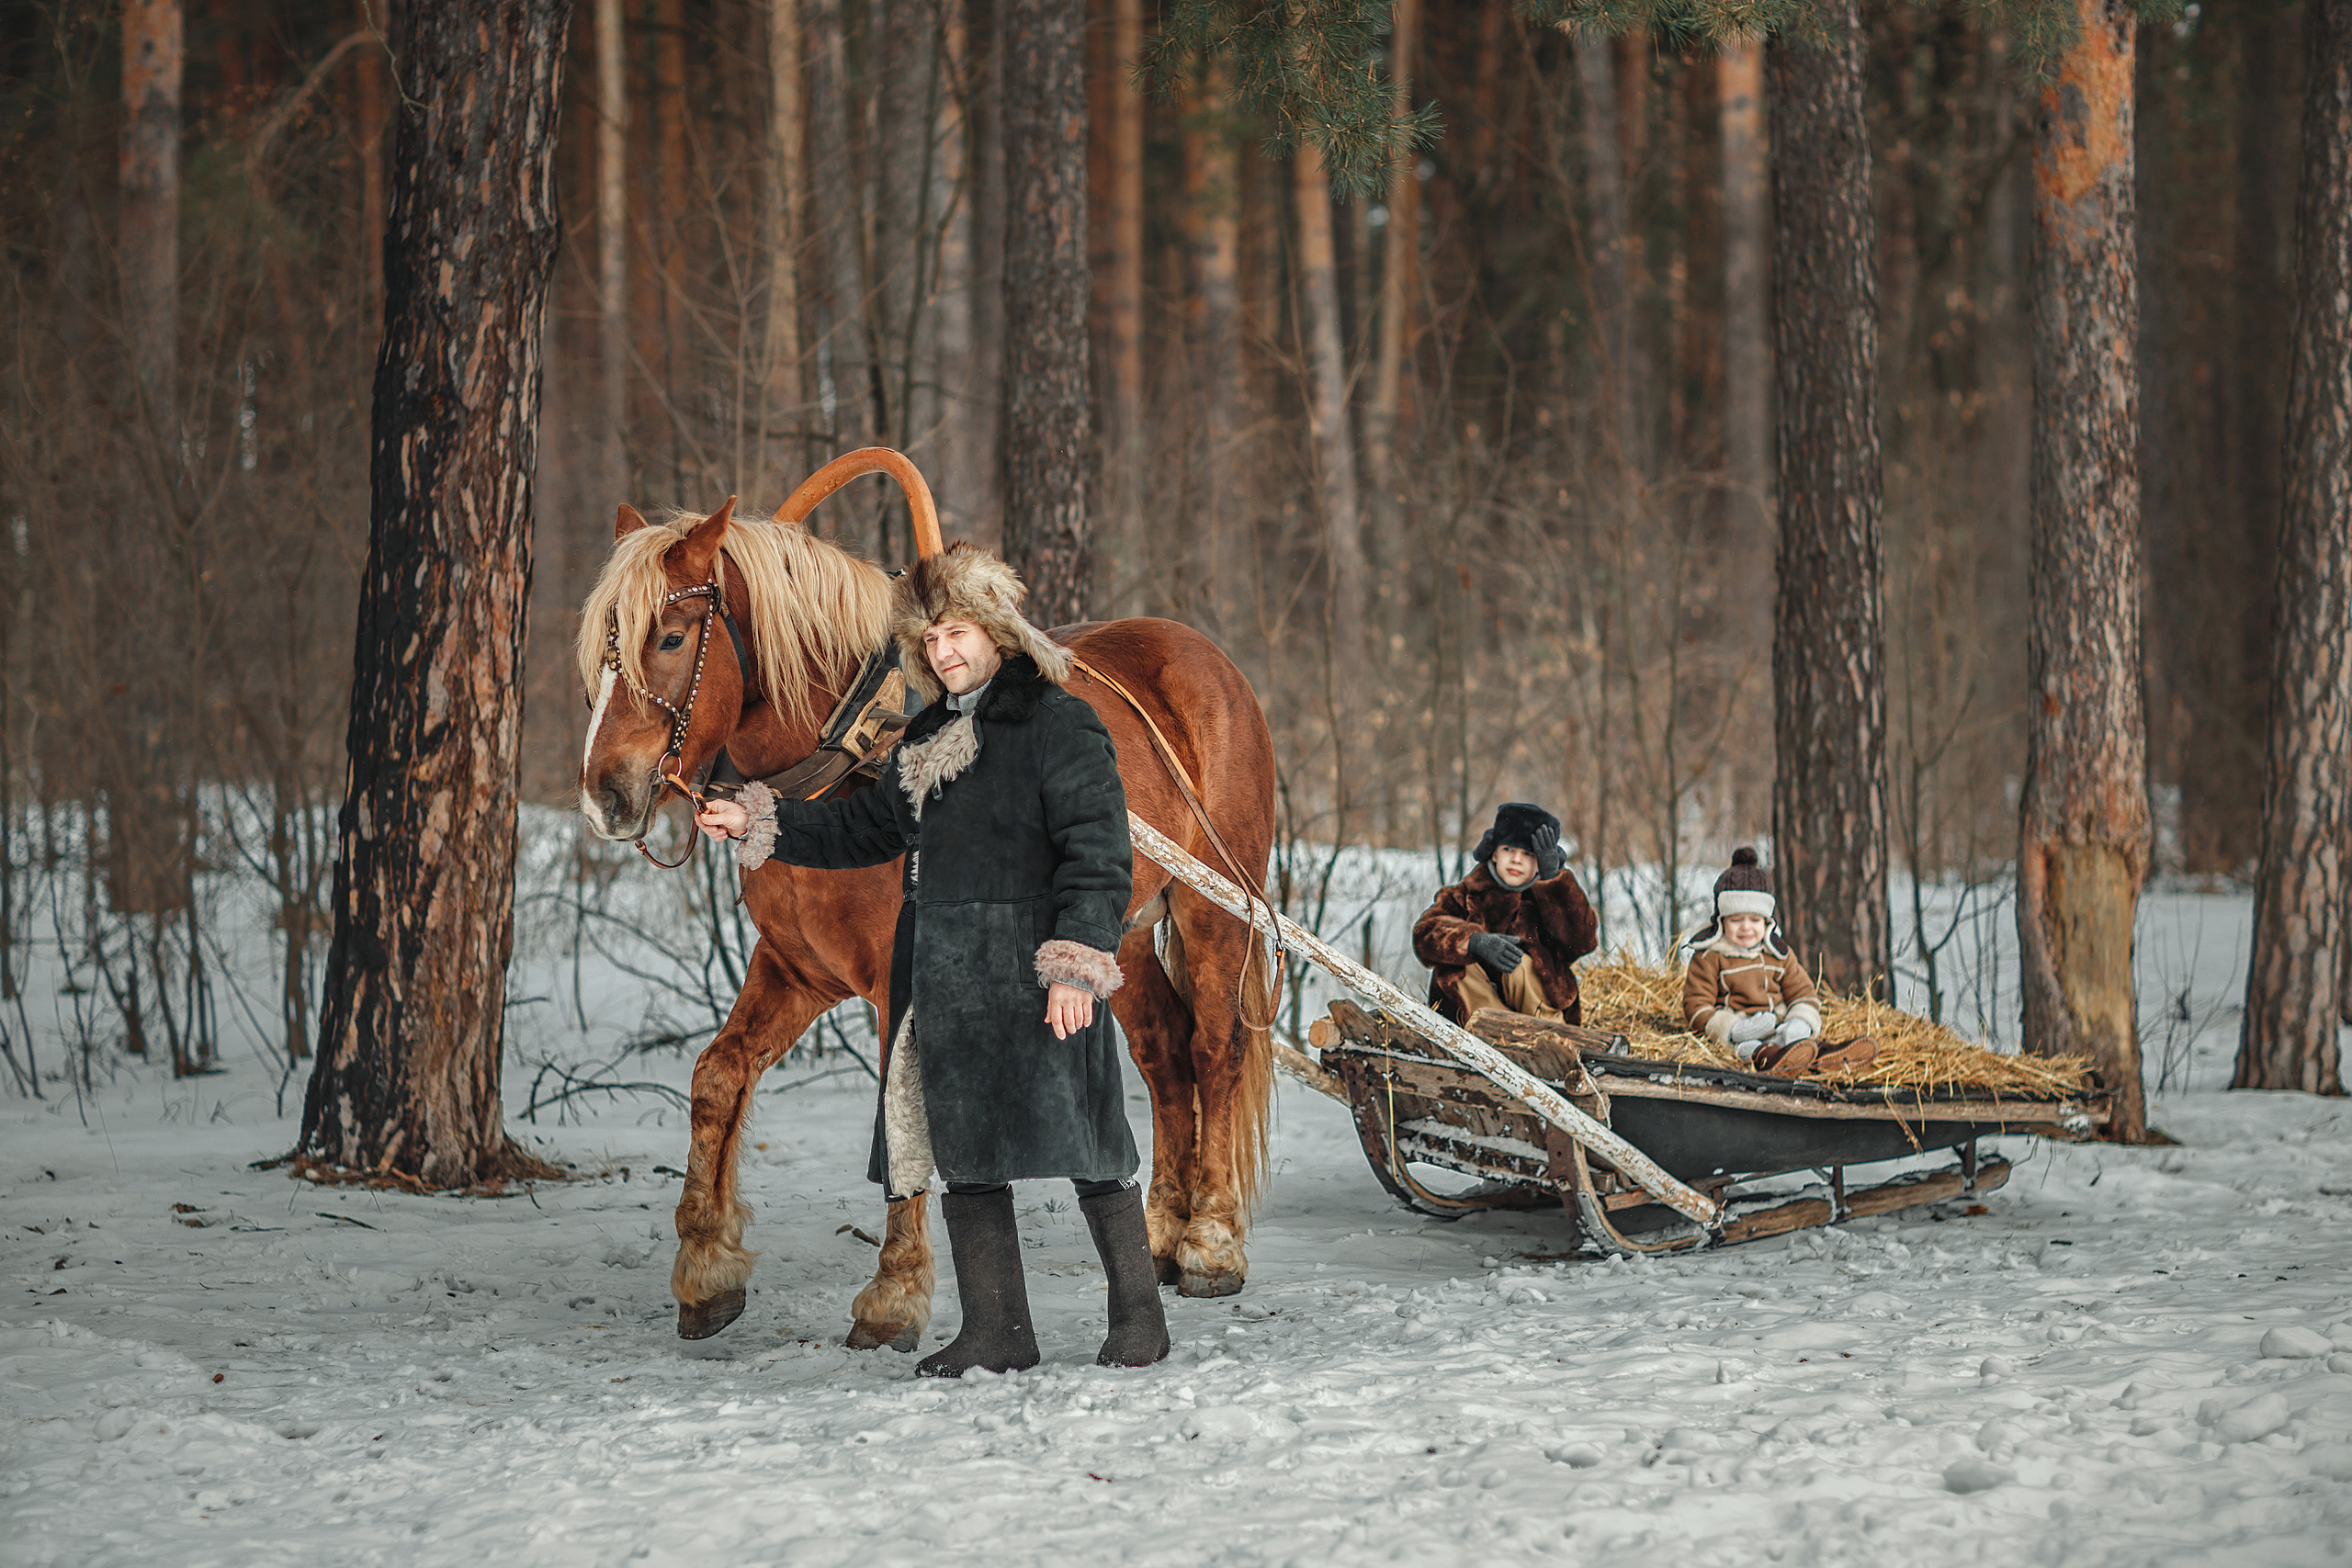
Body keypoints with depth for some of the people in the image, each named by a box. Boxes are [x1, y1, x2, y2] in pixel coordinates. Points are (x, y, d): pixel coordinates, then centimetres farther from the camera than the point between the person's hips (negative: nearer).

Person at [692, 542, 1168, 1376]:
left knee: (1088, 1151, -3)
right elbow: (864, 829, 27)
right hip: (945, 985, 8)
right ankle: (996, 1330, 15)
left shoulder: (1058, 725, -8)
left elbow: (1098, 854, -14)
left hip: (1030, 980, -8)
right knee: (964, 1153, 9)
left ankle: (1138, 1316, 9)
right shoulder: (929, 738, 17)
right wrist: (760, 826, 19)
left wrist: (1076, 962, -22)